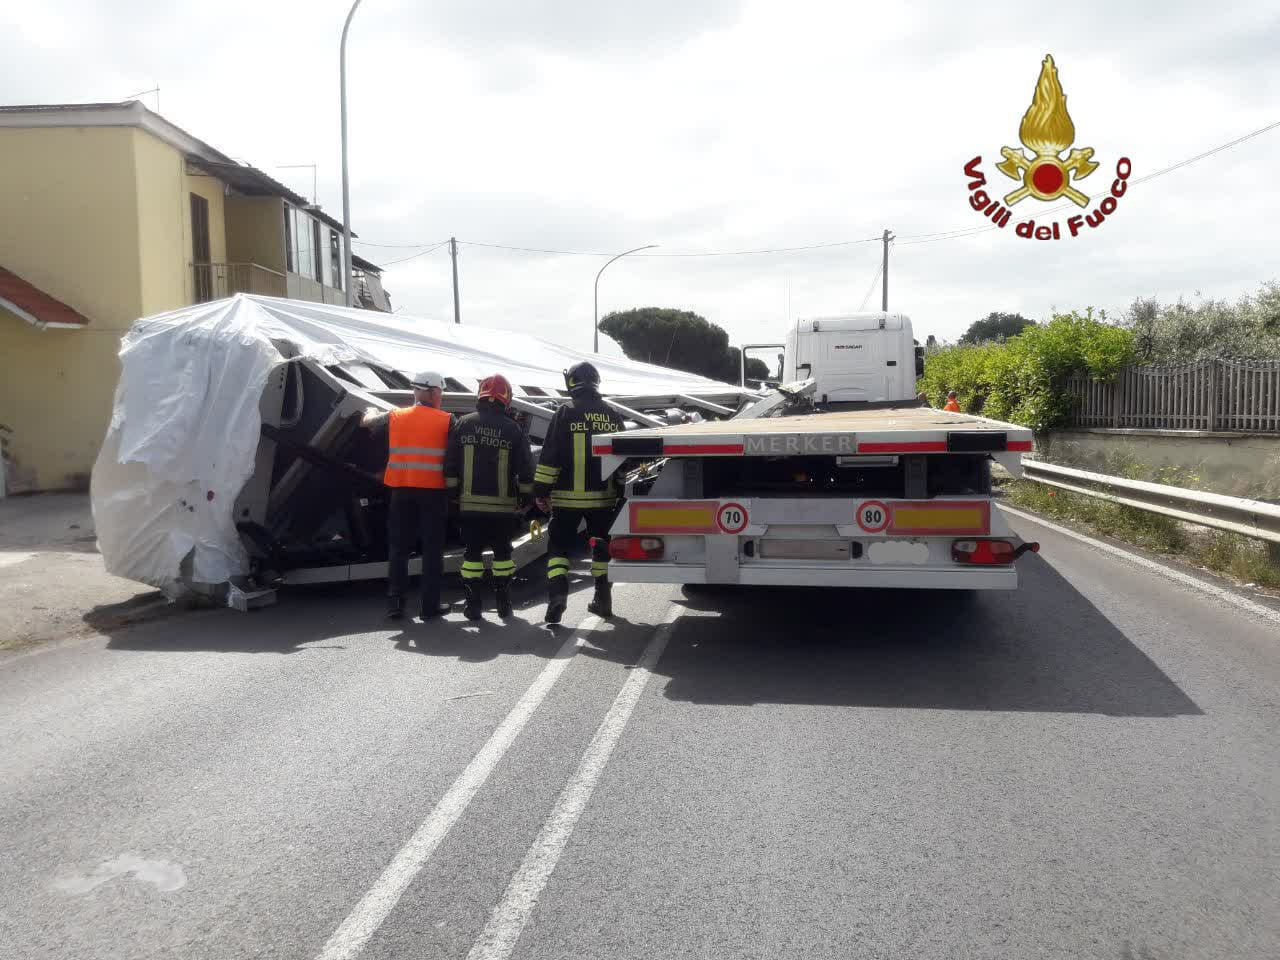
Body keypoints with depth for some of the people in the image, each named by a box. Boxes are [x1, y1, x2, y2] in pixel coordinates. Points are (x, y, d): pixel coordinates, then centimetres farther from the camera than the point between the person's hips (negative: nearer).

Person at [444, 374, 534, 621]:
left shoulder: (463, 424, 1)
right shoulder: (513, 429, -2)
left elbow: (450, 466, 2)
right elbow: (525, 469, 0)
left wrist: (452, 493, 11)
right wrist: (525, 498, 11)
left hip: (470, 504, 0)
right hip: (503, 505, 0)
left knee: (472, 552, 8)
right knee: (502, 552, 12)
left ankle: (473, 605, 8)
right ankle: (504, 604, 14)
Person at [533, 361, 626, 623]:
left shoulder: (565, 413, -7)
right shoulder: (612, 415, 7)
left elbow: (550, 456, -10)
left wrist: (541, 491, -3)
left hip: (568, 496, -3)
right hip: (604, 497, 4)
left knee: (559, 545, 7)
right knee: (602, 546, 16)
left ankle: (557, 592, -10)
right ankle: (603, 600, 21)